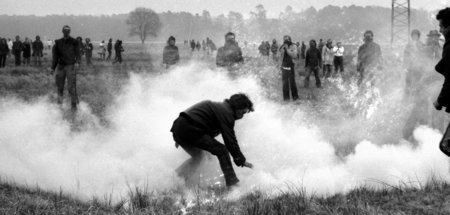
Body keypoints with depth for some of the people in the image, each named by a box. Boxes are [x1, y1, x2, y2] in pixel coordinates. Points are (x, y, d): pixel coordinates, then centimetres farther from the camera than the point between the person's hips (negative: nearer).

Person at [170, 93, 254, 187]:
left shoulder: (219, 107, 27)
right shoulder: (226, 113, -5)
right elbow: (230, 140, -9)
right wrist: (241, 160, -4)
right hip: (190, 130, -10)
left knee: (198, 155, 26)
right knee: (221, 150, -6)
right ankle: (232, 182, -9)